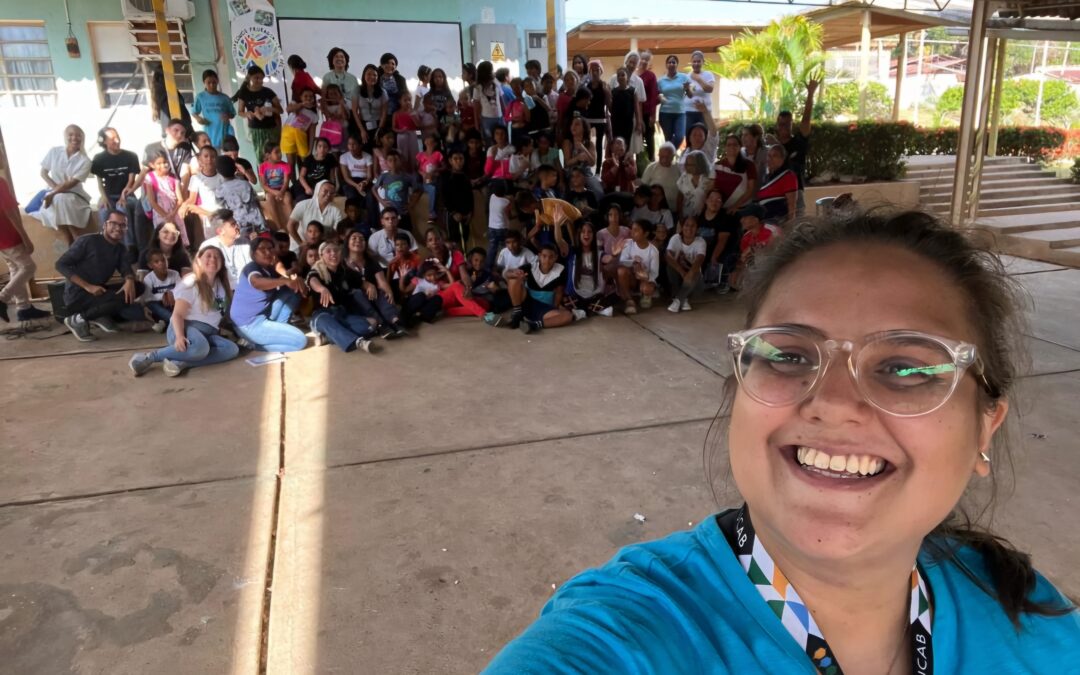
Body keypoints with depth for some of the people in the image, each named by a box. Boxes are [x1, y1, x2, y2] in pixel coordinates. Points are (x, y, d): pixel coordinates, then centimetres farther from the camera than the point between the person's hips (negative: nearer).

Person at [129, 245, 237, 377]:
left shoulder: (221, 284, 16)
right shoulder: (191, 283, -4)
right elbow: (177, 314, -12)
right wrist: (179, 336, -29)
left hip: (208, 334, 6)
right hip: (187, 327, -6)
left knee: (232, 349, -26)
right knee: (200, 347, -41)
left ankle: (179, 363, -34)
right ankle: (148, 357, -25)